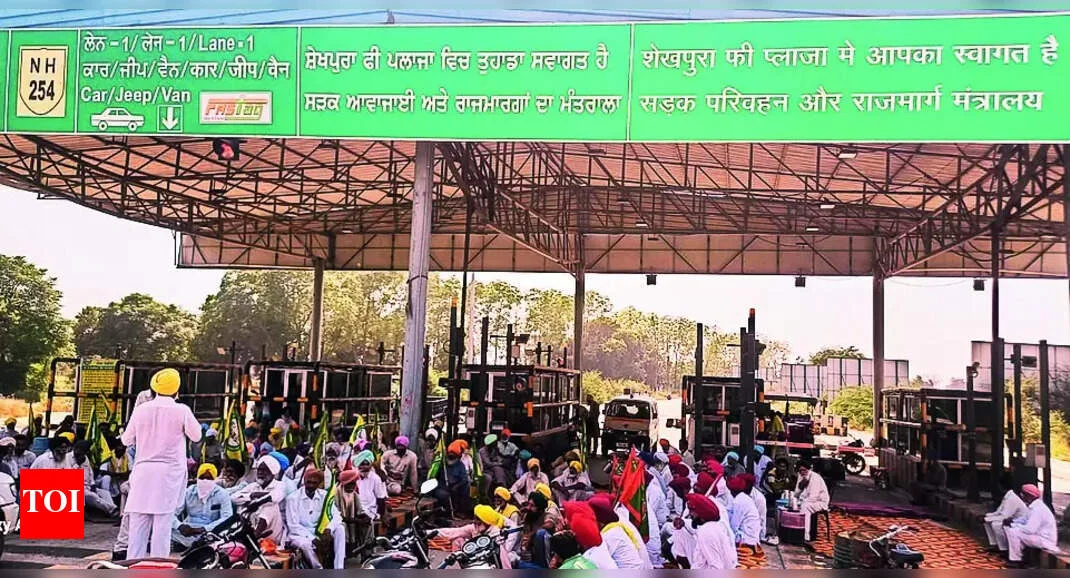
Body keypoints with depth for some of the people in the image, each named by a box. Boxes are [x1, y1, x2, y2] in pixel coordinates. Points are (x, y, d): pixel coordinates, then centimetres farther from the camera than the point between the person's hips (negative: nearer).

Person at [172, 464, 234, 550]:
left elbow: (227, 518, -14)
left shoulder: (221, 494, -2)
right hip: (188, 531, 3)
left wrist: (202, 529, -24)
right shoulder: (189, 492, 5)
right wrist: (180, 526, -23)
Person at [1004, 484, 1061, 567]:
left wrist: (1013, 526, -16)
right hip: (1039, 536, 10)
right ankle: (1014, 556, 10)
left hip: (1045, 540, -10)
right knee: (1012, 529, 10)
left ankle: (1016, 561, -8)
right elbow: (1025, 521, 21)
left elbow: (1030, 529, -28)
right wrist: (1012, 522, 3)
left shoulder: (1038, 509, -24)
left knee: (1013, 533, -19)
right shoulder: (1033, 506, 7)